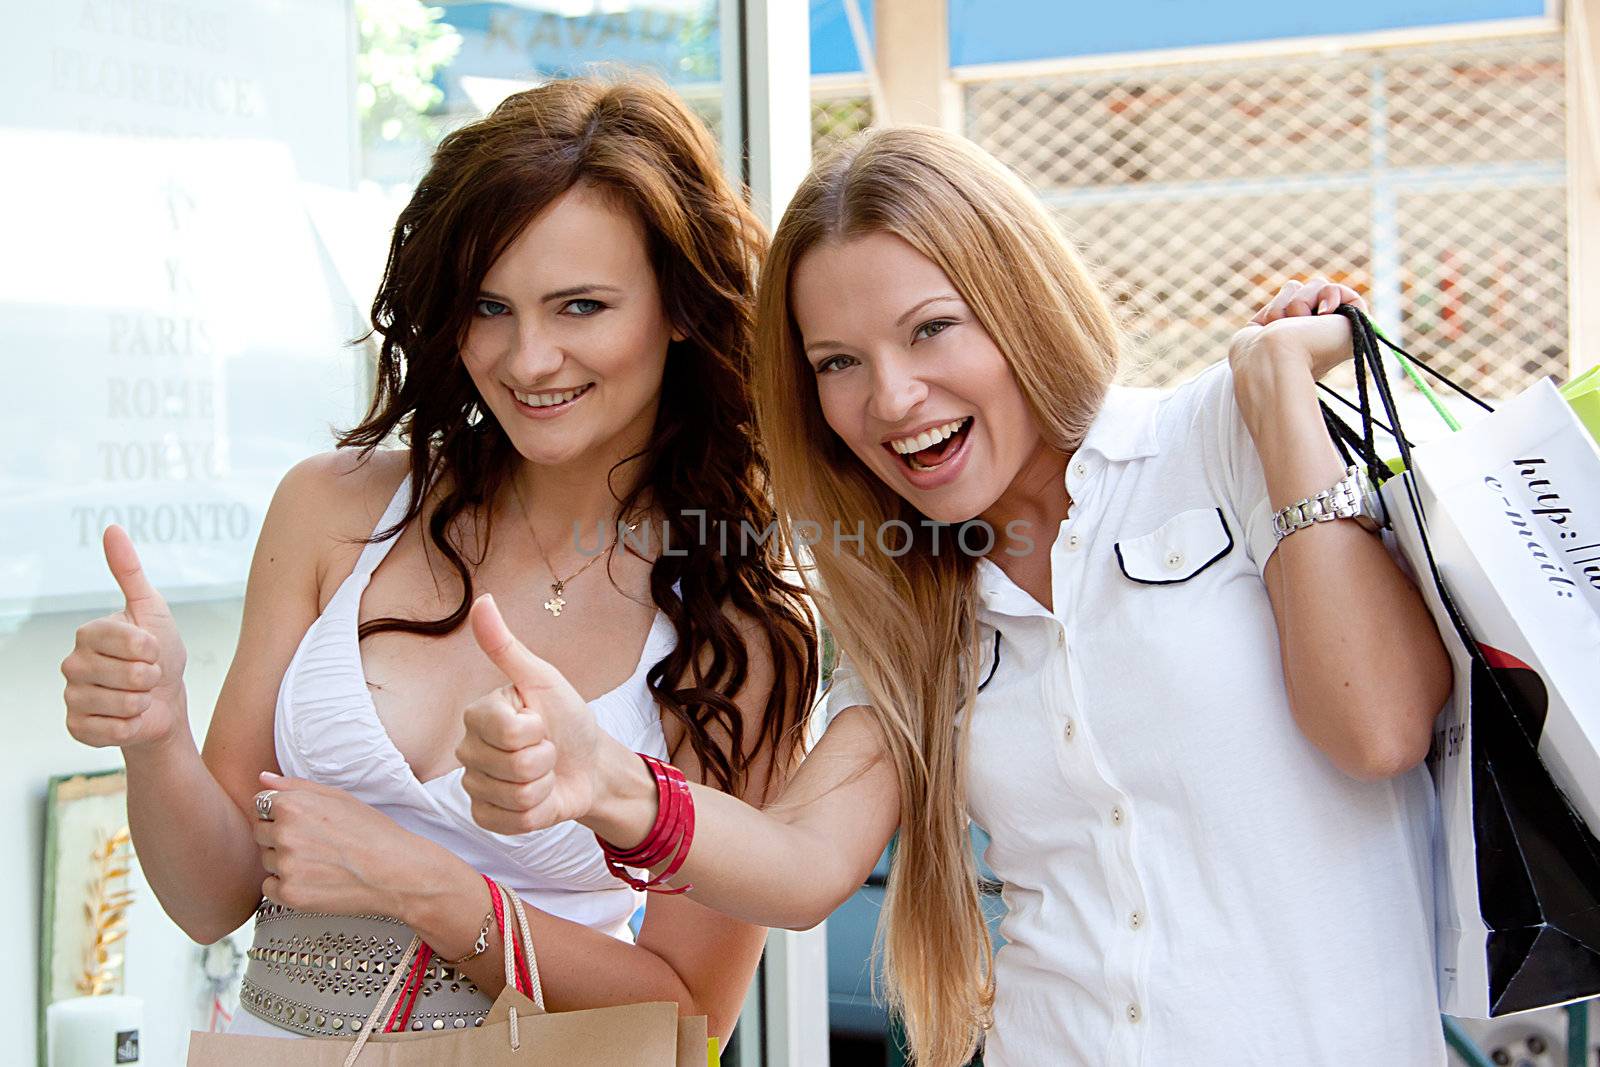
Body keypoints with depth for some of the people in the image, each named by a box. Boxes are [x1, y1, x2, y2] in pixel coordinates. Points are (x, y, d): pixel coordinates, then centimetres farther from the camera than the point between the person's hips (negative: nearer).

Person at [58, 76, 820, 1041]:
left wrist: (420, 886, -15)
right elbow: (218, 899, 3)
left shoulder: (748, 624, -7)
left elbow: (691, 1014, -6)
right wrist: (154, 738, -15)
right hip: (267, 1037, 3)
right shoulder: (335, 508, 0)